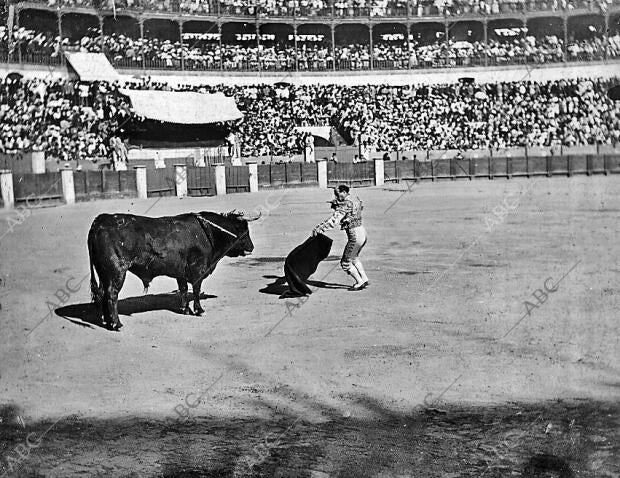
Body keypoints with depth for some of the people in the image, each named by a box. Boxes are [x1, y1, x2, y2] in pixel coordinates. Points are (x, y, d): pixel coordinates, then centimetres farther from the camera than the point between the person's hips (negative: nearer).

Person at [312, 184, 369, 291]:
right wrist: (336, 205, 8)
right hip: (362, 232, 10)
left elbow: (334, 220, -27)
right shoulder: (355, 199, 7)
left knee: (345, 263, 5)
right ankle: (365, 279, 31)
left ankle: (360, 282, 15)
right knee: (354, 258, 28)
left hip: (355, 236, -10)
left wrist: (319, 229, -29)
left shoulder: (346, 204, -20)